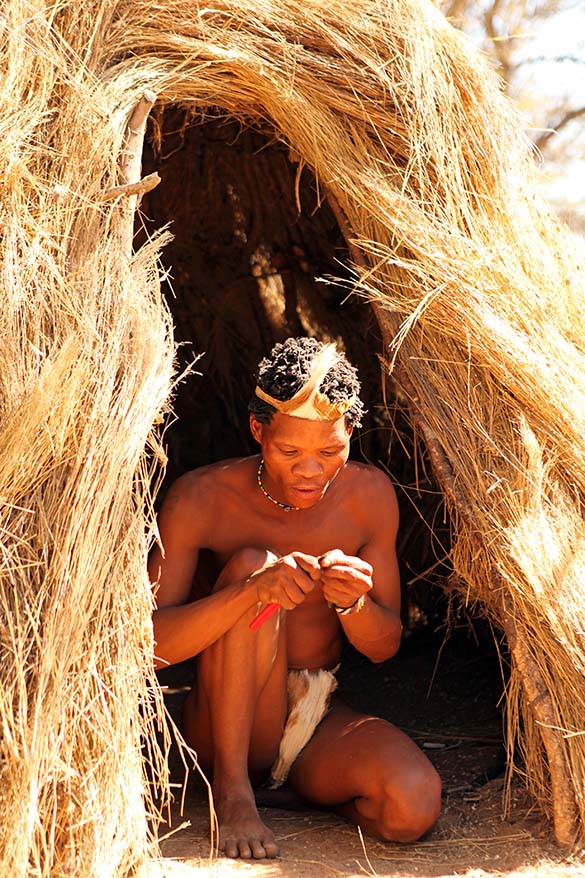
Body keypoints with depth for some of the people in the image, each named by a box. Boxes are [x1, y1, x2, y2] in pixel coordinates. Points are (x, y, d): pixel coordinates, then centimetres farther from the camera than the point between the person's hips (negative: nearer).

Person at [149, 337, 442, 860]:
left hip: (319, 719, 2)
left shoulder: (369, 496, -6)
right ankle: (232, 787, -18)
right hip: (224, 729, -2)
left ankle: (303, 783, 4)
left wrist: (354, 602, -25)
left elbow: (385, 647, 0)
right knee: (252, 564, -28)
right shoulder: (201, 499, -14)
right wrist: (250, 590, -38)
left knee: (414, 807, -29)